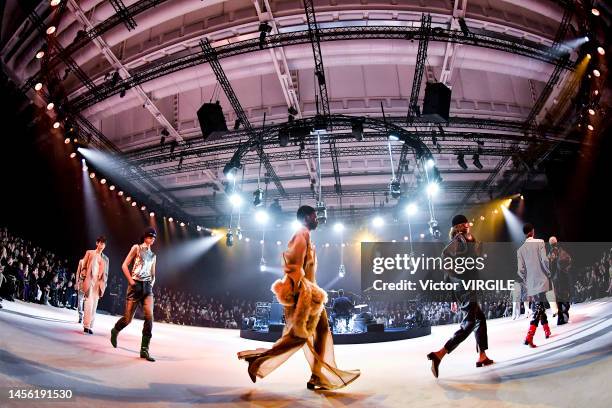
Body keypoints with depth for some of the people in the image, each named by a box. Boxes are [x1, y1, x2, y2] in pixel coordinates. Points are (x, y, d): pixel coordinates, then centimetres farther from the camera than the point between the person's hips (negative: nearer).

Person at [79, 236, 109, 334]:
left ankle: (89, 326, 2)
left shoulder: (105, 258, 16)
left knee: (94, 304, 0)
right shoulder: (89, 252, 10)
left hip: (98, 282, 3)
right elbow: (83, 266, 6)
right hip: (89, 280, -3)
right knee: (89, 302, -13)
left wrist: (103, 284, 6)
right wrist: (84, 276, -6)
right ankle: (86, 325, -13)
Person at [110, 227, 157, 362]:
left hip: (147, 287, 4)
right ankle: (115, 331, 35)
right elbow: (124, 266, 0)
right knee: (128, 318, 0)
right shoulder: (136, 248, 6)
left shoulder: (153, 255, 19)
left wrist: (151, 284, 7)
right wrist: (131, 281, -8)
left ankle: (144, 350, -9)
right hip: (136, 286, -4)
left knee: (149, 317, -14)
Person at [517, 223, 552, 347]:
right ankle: (529, 337, -18)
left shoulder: (520, 250, 7)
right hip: (541, 281, -4)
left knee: (539, 306, 18)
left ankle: (547, 331, 31)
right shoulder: (539, 242, -4)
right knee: (539, 308, -5)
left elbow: (521, 270, 2)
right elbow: (544, 260, -14)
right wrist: (549, 273, 1)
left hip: (530, 284, 4)